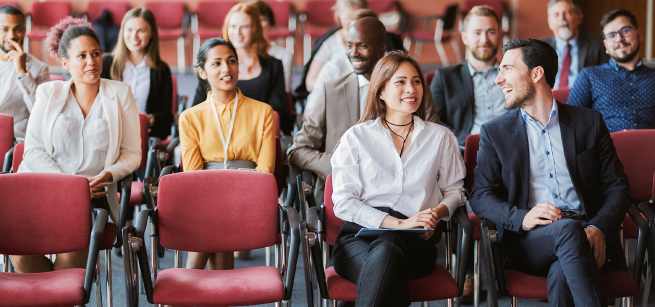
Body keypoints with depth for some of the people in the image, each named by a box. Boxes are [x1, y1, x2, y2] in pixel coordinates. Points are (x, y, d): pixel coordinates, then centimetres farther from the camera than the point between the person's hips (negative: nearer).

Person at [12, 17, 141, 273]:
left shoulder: (120, 94, 12)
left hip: (94, 197, -1)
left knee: (71, 256, -31)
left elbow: (132, 153, 10)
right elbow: (32, 150, 6)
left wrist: (108, 175, -12)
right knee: (21, 253, -25)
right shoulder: (48, 93, 13)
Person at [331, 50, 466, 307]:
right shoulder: (356, 138, 12)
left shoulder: (441, 137, 19)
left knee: (386, 248, -38)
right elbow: (344, 202, 4)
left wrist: (437, 213, -3)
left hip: (414, 241, 1)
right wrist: (399, 223, -8)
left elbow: (454, 190, 23)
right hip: (359, 234, -1)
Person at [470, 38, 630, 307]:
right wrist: (522, 217, -16)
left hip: (587, 235, 0)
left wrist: (598, 229, -11)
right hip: (529, 240, 0)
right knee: (567, 229, -35)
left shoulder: (589, 122, 13)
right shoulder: (494, 132, 13)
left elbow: (617, 188, 10)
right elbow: (480, 196, 5)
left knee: (561, 273, -35)